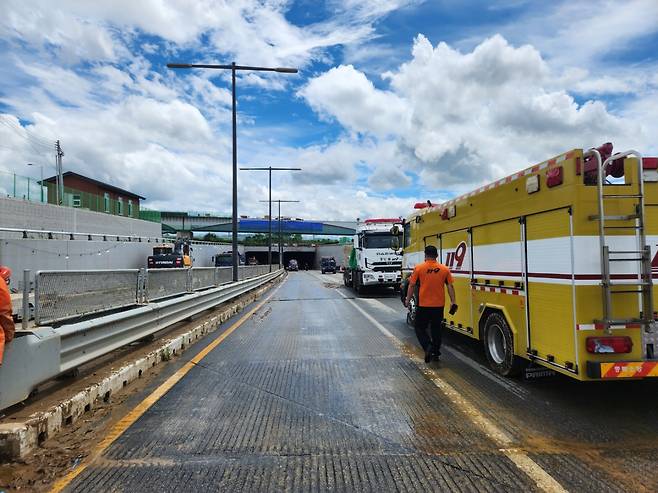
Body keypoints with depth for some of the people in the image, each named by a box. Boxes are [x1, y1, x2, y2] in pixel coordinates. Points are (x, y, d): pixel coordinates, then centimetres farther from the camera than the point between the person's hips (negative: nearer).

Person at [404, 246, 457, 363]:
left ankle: (428, 346, -14)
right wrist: (453, 302, 6)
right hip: (439, 305, 3)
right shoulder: (444, 269, 0)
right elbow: (450, 286, 0)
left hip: (423, 305, -3)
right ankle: (436, 352, 25)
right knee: (436, 329, 18)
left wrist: (407, 300, 6)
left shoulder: (419, 268, -7)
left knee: (420, 328, 8)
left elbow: (412, 286, -4)